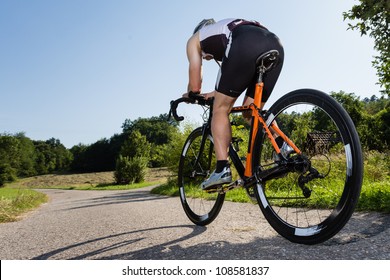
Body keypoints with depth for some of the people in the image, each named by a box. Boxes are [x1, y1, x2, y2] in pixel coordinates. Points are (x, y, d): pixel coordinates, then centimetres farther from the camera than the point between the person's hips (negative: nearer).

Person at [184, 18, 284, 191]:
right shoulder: (226, 29, 45)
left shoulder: (195, 39, 29)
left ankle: (222, 170, -6)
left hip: (246, 46, -6)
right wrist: (218, 93, 50)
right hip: (275, 45, 7)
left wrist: (190, 95, 45)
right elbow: (236, 80, 39)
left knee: (220, 110, 4)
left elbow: (195, 85, 23)